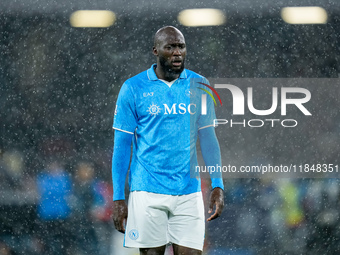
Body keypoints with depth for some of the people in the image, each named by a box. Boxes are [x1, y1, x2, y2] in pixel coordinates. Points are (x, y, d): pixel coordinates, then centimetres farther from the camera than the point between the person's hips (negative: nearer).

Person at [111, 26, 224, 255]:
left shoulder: (198, 85, 7)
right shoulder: (133, 89, -1)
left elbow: (208, 138, 11)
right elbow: (122, 146, 1)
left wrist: (218, 185, 2)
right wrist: (118, 198, -3)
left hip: (189, 192, 2)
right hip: (147, 193, -2)